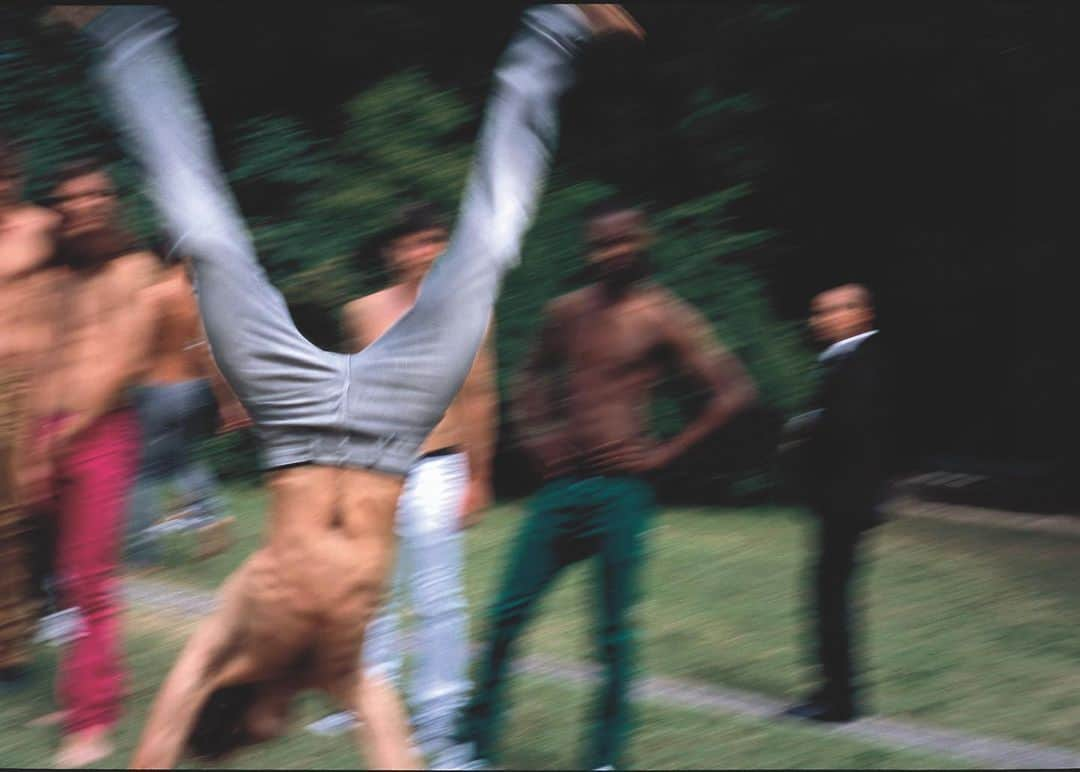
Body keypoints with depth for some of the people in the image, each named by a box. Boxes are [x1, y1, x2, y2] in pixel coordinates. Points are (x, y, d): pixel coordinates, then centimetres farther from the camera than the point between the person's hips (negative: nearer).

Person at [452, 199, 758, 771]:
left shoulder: (662, 317, -5)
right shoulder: (566, 313, 10)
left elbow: (734, 390, -10)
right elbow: (534, 374, 29)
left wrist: (666, 452, -11)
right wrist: (535, 432, 12)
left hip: (621, 489, -5)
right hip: (562, 484, 5)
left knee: (613, 631, 0)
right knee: (507, 614, 1)